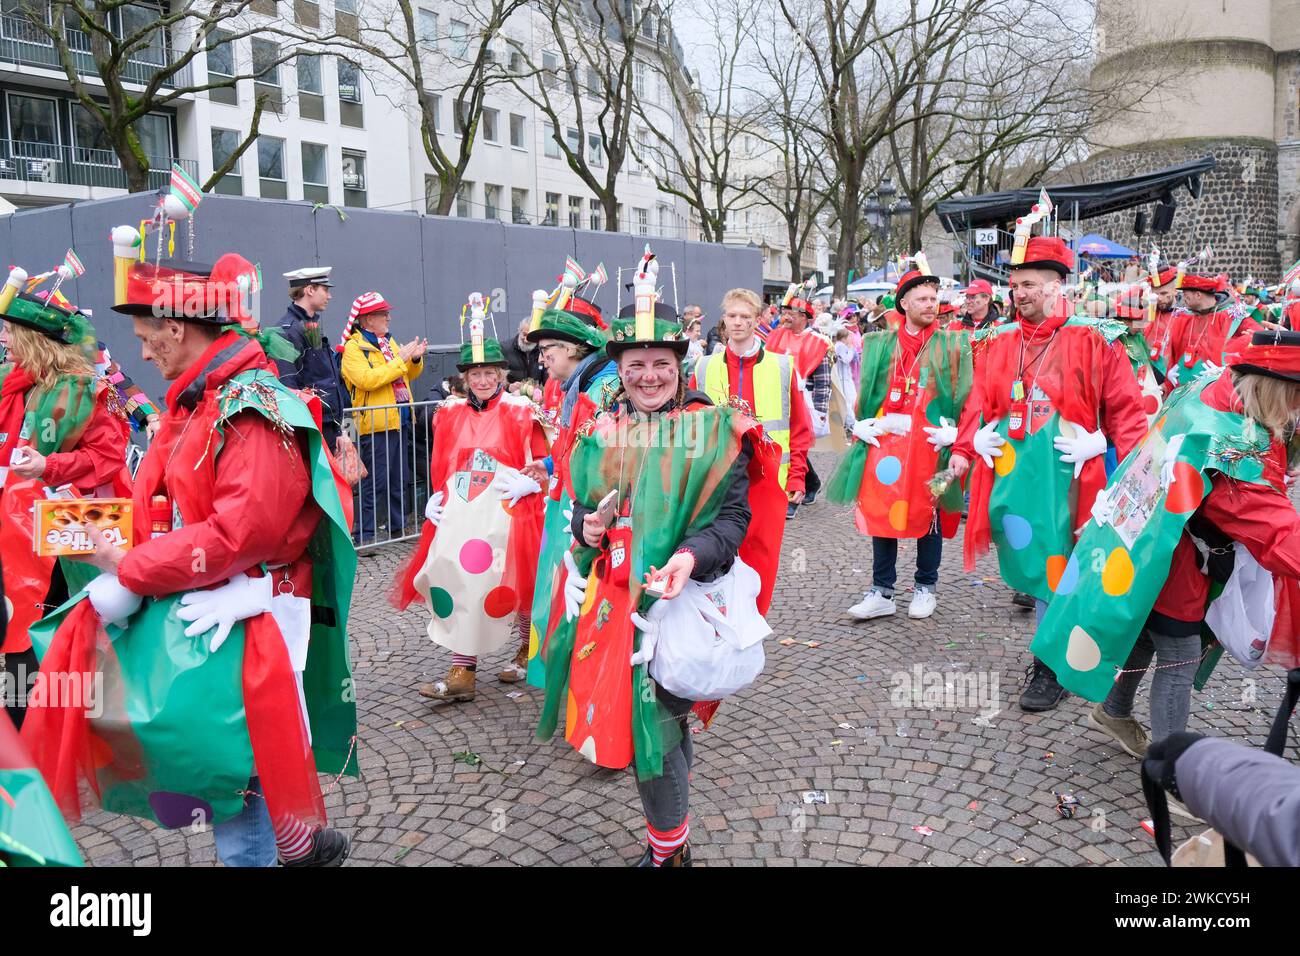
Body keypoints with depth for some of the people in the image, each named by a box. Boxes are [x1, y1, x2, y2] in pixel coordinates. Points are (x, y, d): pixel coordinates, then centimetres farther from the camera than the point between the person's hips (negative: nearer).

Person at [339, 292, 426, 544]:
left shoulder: (389, 342, 16)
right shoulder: (353, 347, -8)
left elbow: (410, 375, 23)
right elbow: (366, 379, -24)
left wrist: (416, 359, 1)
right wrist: (400, 360, -20)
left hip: (400, 421, 8)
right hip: (376, 424, -8)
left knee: (400, 480, 15)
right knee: (375, 483, -6)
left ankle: (398, 526, 25)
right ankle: (365, 534, 1)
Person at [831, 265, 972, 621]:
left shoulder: (952, 344, 4)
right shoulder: (880, 344, 9)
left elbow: (964, 395, 1)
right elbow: (866, 390, 13)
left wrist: (953, 432, -9)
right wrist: (861, 425, 0)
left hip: (930, 441, -2)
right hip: (884, 440, 2)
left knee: (928, 514, 6)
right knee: (880, 512, 4)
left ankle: (926, 587, 23)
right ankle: (882, 591, 14)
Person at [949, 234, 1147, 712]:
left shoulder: (1094, 339, -3)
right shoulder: (1000, 341, 10)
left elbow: (1124, 408, -3)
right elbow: (980, 403, 14)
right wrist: (964, 450, 5)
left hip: (1062, 473, -4)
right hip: (1009, 471, 4)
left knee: (1054, 566, 0)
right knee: (1026, 562, 10)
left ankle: (1050, 666, 15)